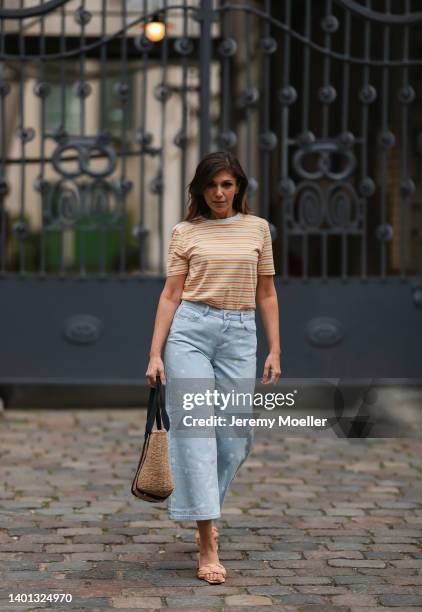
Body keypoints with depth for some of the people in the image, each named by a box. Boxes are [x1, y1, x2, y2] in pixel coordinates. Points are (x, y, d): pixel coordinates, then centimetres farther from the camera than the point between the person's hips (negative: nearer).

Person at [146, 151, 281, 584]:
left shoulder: (257, 228, 11)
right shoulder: (185, 233, 5)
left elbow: (266, 293, 12)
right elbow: (171, 294, 2)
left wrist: (275, 349, 6)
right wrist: (155, 354, -4)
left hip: (239, 336, 3)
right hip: (190, 330, -2)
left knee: (235, 435, 3)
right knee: (195, 428, -9)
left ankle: (204, 515, 32)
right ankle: (208, 547, -10)